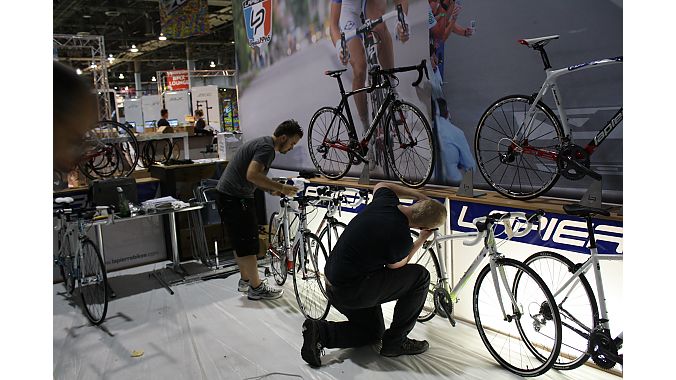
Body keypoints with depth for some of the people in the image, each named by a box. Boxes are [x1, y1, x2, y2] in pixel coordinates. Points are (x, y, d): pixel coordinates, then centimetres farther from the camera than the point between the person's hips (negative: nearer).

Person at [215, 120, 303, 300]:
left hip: (228, 196, 11)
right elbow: (252, 175, -29)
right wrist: (281, 187, -21)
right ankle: (256, 288, 6)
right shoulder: (267, 147, -16)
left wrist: (274, 190, 11)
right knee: (248, 244, -3)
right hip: (235, 199, -11)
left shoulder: (262, 143, 17)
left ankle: (245, 280, 31)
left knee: (240, 242, 19)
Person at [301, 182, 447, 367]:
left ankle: (321, 332, 7)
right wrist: (422, 240, 10)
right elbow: (395, 267, -1)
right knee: (421, 276, -2)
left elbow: (381, 185, 24)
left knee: (373, 332, 27)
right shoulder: (401, 238, -23)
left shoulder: (385, 200, -4)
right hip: (352, 292, -9)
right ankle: (395, 341, 6)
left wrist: (418, 194, 19)